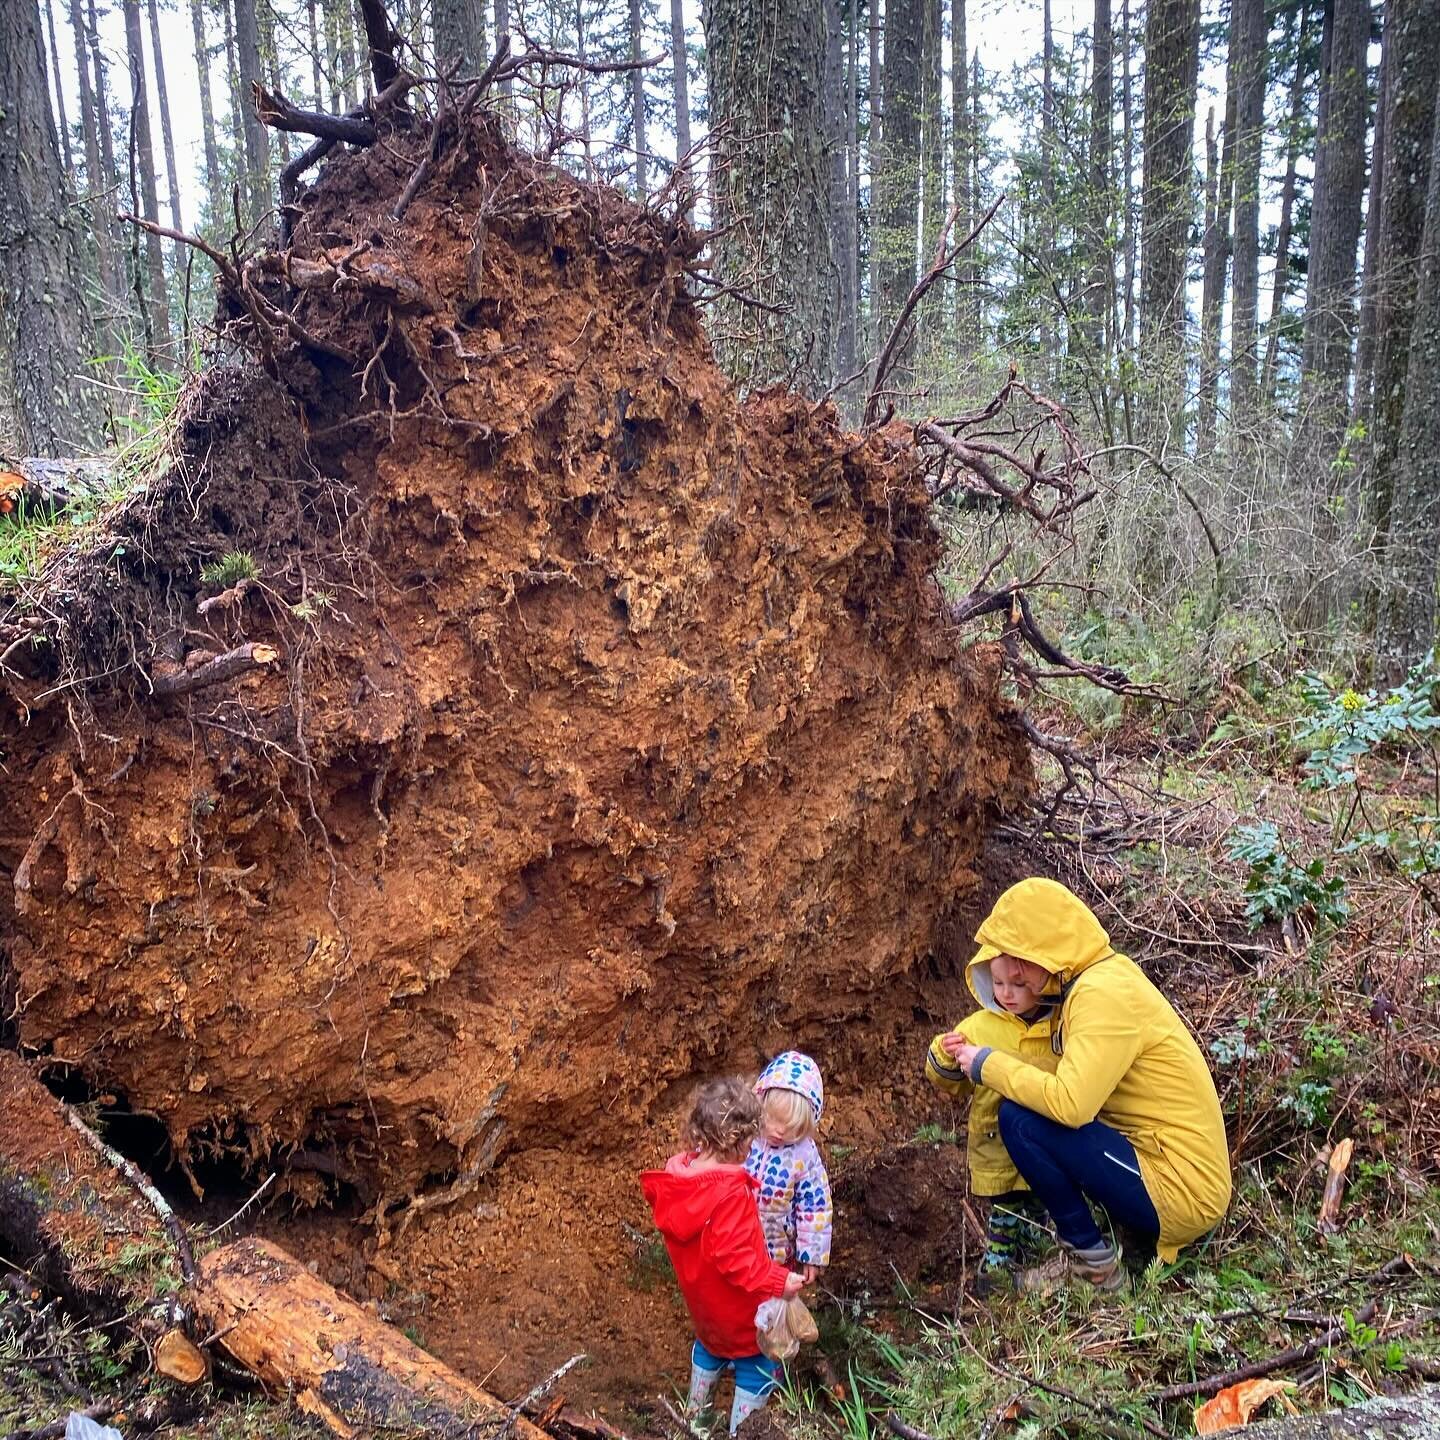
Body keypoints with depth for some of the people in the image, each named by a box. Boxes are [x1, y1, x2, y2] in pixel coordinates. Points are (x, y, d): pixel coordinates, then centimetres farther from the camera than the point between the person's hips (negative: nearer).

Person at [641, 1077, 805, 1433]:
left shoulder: (676, 1173, -15)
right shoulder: (731, 1193, -38)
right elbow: (734, 1258, -33)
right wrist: (778, 1281, -24)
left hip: (699, 1293, 7)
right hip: (738, 1305, -7)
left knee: (709, 1342, 33)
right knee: (758, 1360, 18)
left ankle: (696, 1412, 53)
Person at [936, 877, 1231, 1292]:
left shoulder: (1103, 993, -21)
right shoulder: (1096, 978, 8)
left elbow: (1070, 1103, -30)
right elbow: (1071, 1078, 8)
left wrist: (988, 1065, -15)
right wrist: (979, 1056, 1)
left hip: (1177, 1191, -10)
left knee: (1020, 1119, -17)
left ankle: (1091, 1262, -1)